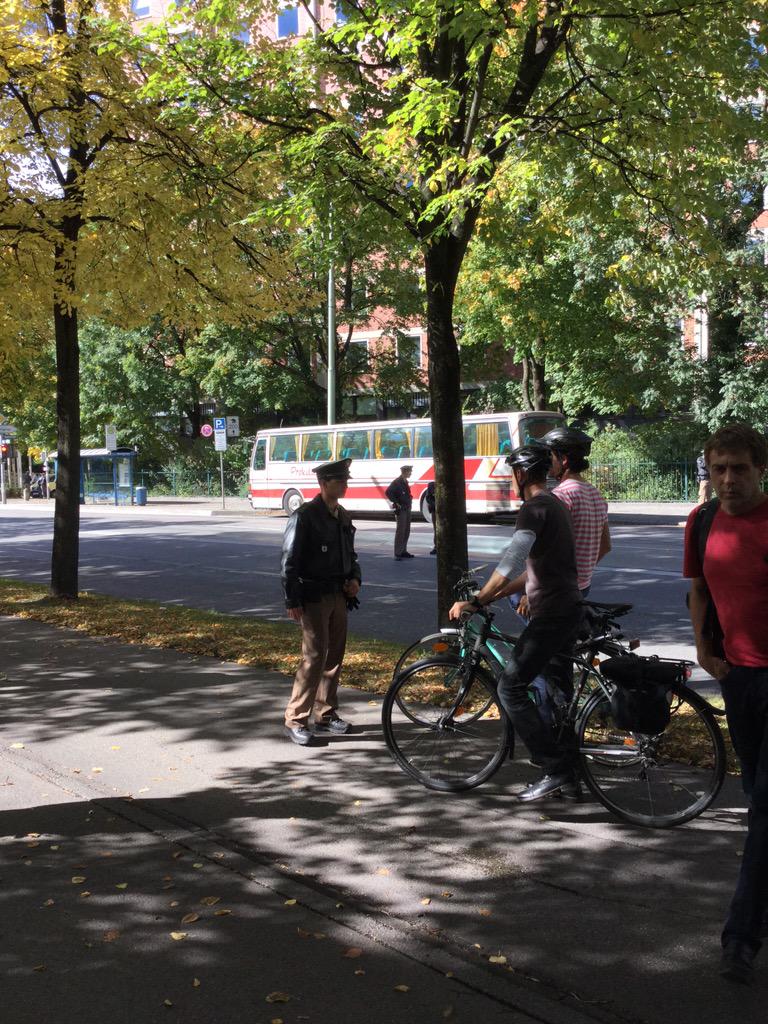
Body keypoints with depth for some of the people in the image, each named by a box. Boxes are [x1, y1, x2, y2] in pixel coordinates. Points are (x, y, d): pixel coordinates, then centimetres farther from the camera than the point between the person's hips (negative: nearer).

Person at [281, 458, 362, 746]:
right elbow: (289, 560, -12)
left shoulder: (343, 516, 12)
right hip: (314, 596, -7)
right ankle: (296, 720, -3)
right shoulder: (305, 516, -11)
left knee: (334, 656, 11)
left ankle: (326, 714, 22)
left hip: (339, 595, 8)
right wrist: (292, 601, -16)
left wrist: (354, 579, 5)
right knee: (315, 657, -10)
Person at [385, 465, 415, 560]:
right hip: (401, 509, -9)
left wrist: (410, 500, 15)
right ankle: (397, 554, -9)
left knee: (406, 531, 12)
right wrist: (396, 502, -20)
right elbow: (388, 492, -23)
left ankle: (403, 551, 20)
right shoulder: (397, 482, -13)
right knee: (400, 531, -10)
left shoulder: (405, 482, 14)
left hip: (407, 509, 9)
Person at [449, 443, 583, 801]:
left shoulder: (534, 509, -14)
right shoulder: (556, 505, 18)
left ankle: (554, 767, -8)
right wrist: (493, 595, 17)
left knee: (510, 688, -7)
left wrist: (476, 600, -24)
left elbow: (512, 562, -27)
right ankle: (569, 768, 24)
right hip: (569, 610, 10)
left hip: (550, 616, -10)